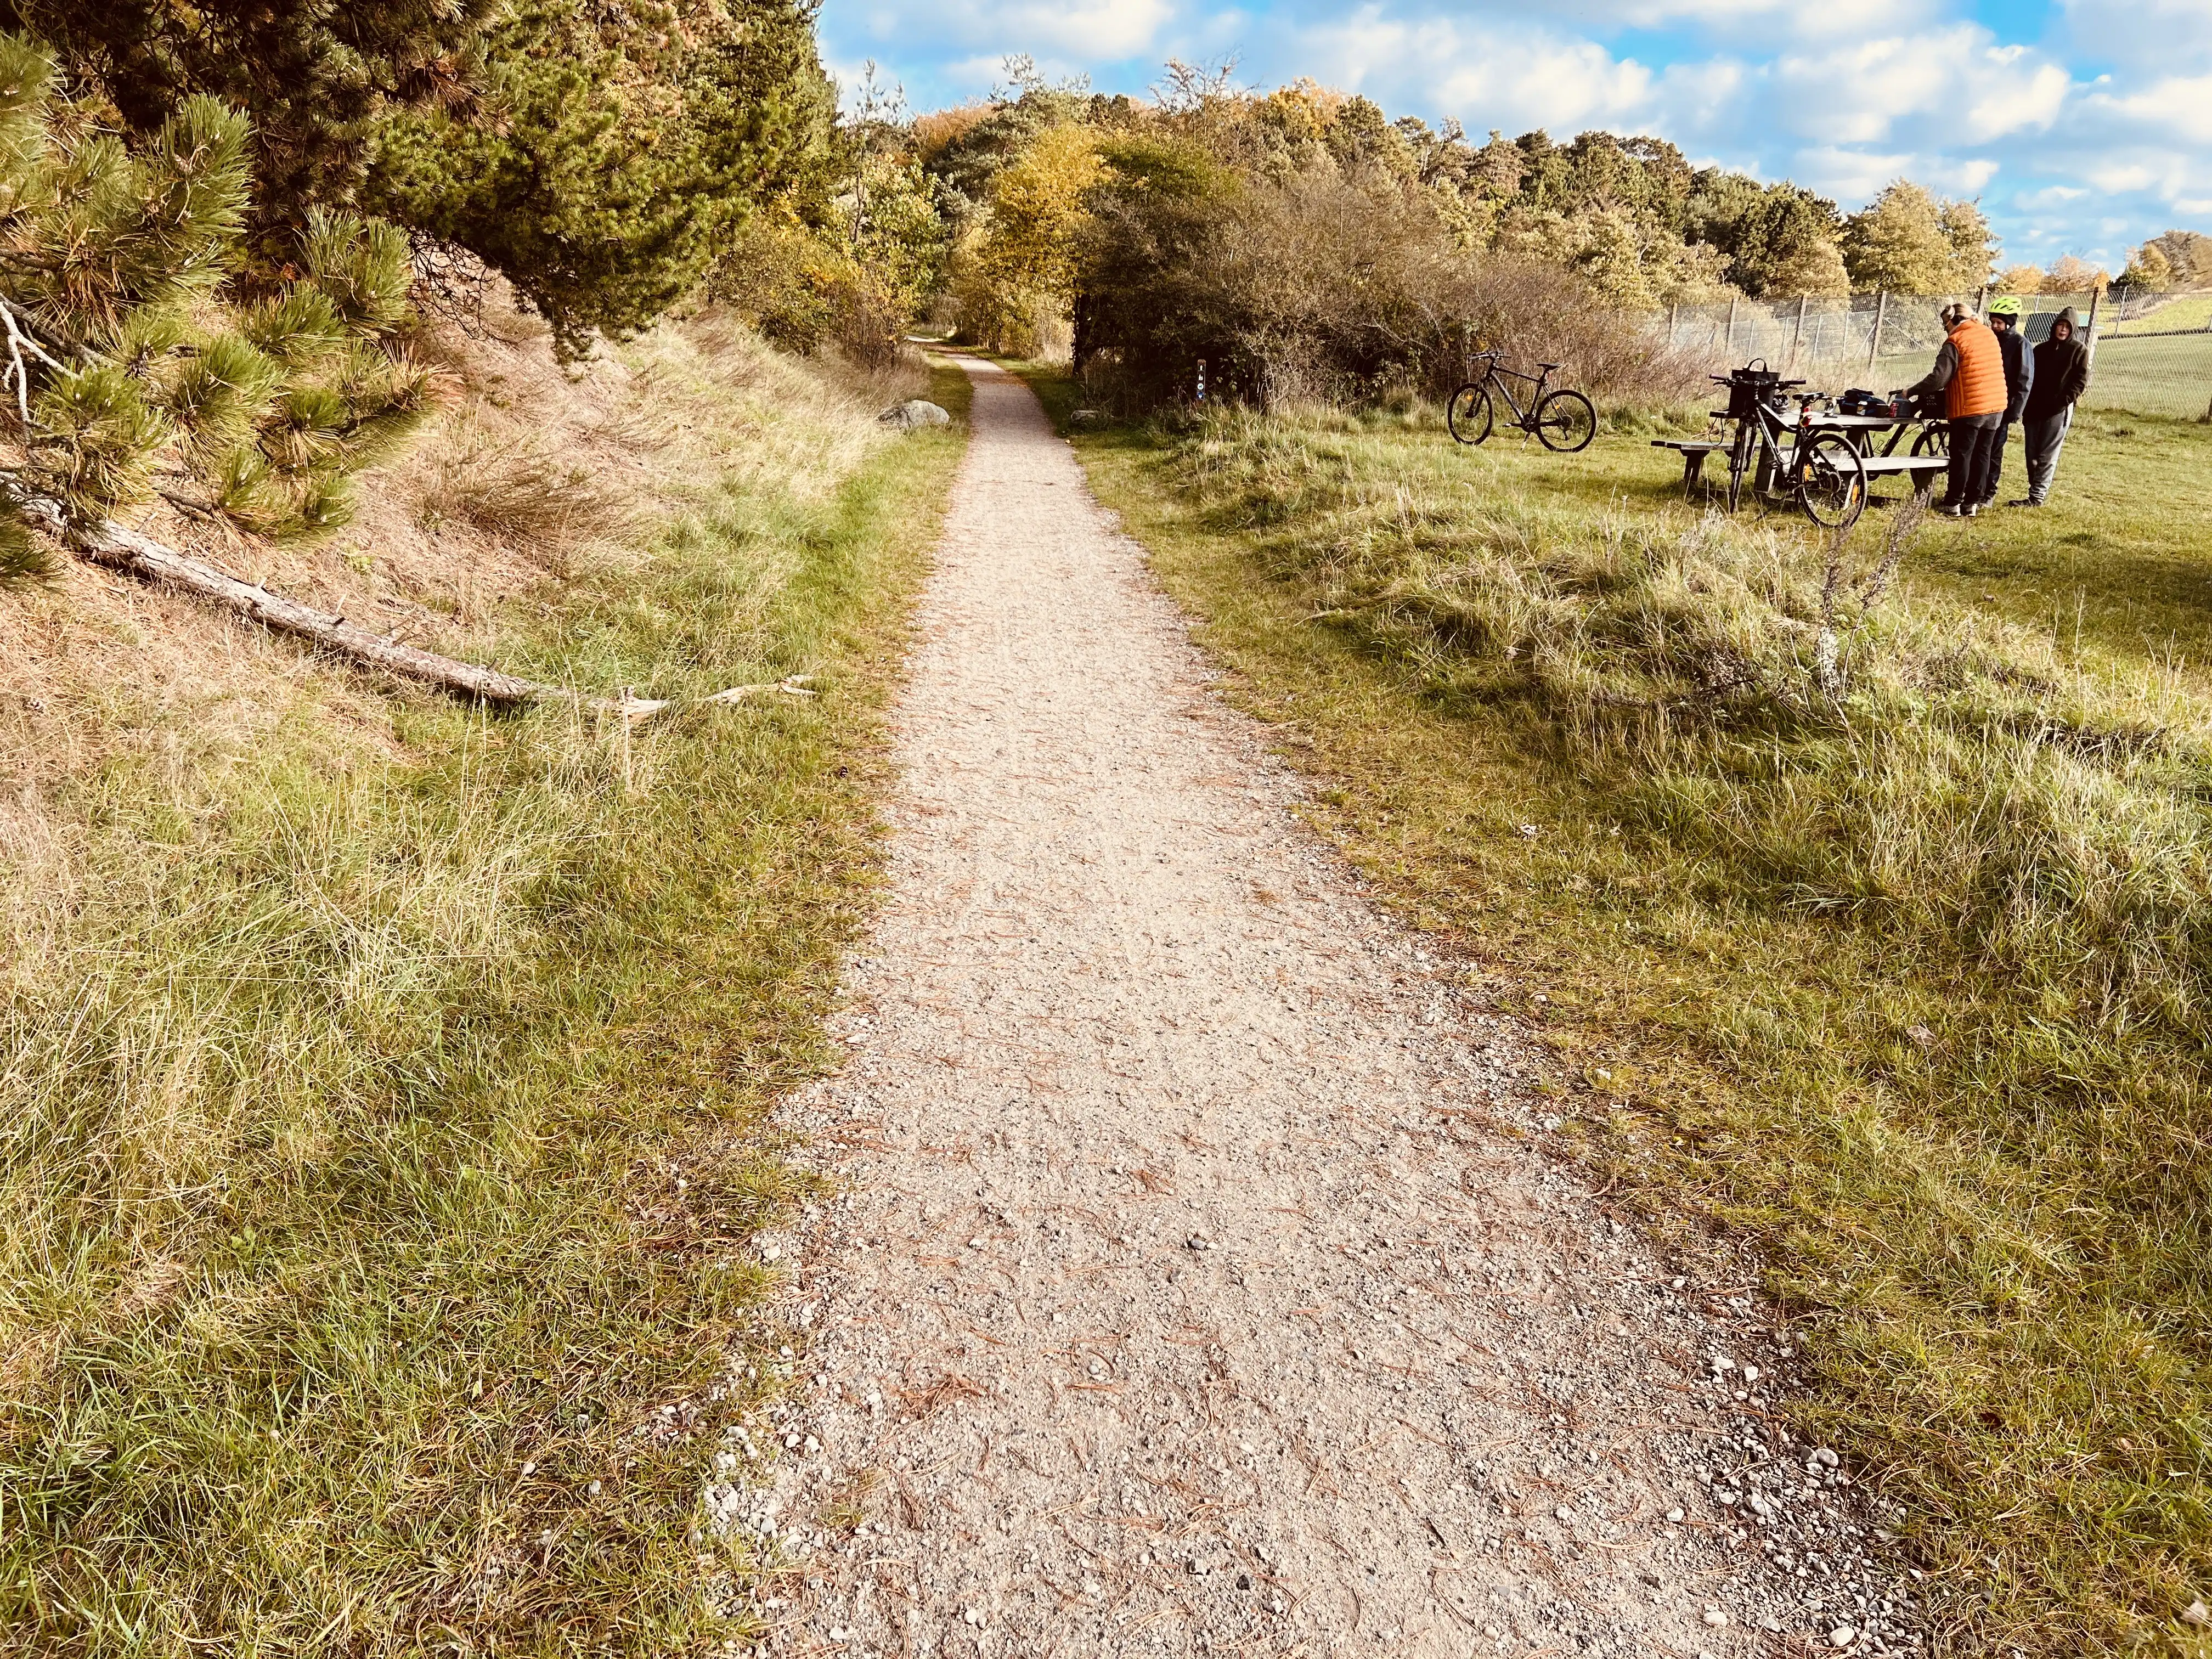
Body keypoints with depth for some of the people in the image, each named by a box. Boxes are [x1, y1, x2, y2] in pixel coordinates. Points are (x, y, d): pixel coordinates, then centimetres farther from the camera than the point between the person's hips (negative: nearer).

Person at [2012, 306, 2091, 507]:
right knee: (2032, 454, 5)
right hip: (2034, 409, 6)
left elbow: (2080, 381, -4)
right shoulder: (2042, 349, 15)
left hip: (2059, 411, -6)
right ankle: (2039, 490, 15)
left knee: (2047, 456, -7)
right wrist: (2027, 405, 6)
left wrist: (2063, 401, -15)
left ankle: (2037, 496, -7)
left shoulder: (2079, 350, 1)